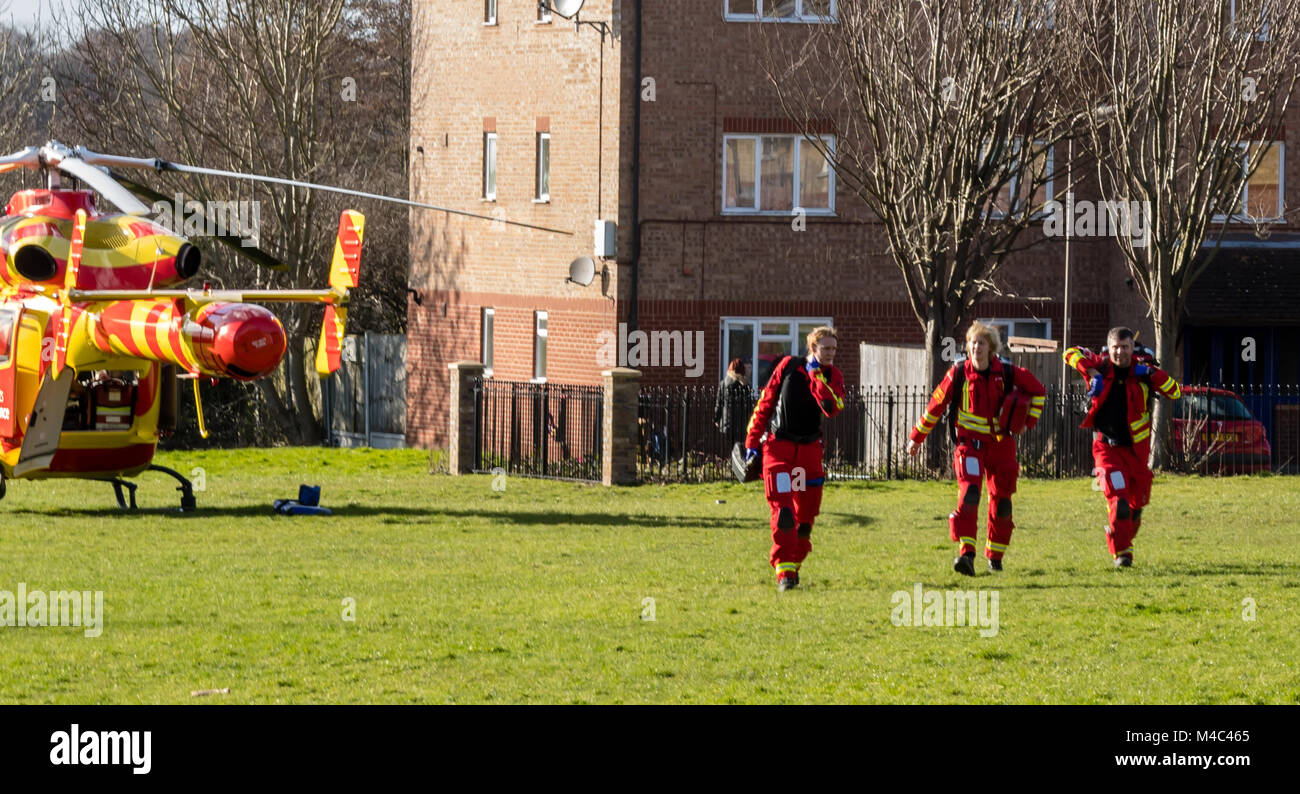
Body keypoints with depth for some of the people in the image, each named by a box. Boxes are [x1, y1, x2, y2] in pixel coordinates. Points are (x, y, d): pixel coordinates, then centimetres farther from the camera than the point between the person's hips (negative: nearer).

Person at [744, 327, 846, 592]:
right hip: (778, 445, -3)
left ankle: (795, 563, 25)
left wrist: (816, 375, -19)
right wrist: (753, 442, -1)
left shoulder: (833, 377, 0)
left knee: (806, 512, 6)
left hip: (809, 448, 3)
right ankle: (784, 571, -16)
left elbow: (832, 407, -21)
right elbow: (766, 402, 2)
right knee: (782, 508, -15)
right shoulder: (788, 366, -3)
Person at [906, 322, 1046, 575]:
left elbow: (1038, 391, 13)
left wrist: (1030, 420, 1)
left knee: (1001, 500, 7)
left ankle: (995, 556, 25)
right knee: (969, 491, -23)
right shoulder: (959, 372, -5)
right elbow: (937, 403, 5)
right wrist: (917, 437, 10)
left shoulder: (1007, 371, -3)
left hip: (1001, 442, 2)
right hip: (970, 440, -2)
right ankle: (966, 552, -30)